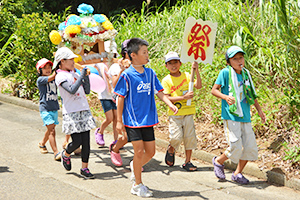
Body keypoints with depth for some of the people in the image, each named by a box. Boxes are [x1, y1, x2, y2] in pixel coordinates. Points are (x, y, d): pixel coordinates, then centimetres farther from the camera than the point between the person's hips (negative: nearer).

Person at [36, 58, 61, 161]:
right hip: (45, 109, -6)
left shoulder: (54, 79, 11)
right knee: (51, 130, -14)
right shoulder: (40, 79, -9)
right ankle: (56, 153, -16)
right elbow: (51, 77, -23)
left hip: (54, 108, 6)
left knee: (50, 129, 18)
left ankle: (42, 144, 44)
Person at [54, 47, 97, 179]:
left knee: (86, 141, 2)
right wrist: (82, 76, -18)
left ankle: (84, 168, 11)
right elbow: (72, 90, -23)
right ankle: (66, 154, 25)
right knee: (77, 141, -7)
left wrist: (86, 77, 3)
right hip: (71, 113, -6)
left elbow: (87, 91, 14)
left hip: (84, 111, 6)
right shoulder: (60, 76, -7)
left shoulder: (75, 74, 15)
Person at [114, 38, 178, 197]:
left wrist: (170, 104, -10)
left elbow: (159, 92, 8)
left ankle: (135, 167, 36)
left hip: (148, 119, 5)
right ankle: (137, 185, 11)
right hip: (132, 119, -5)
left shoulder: (150, 73, 6)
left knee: (150, 152, 6)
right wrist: (119, 121, -6)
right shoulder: (127, 75, -10)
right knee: (139, 151, -4)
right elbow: (120, 98, -6)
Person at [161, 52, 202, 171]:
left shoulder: (186, 75, 6)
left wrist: (196, 71, -16)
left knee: (190, 137, 1)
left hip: (188, 112, 3)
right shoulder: (166, 80, -1)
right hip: (175, 113, -2)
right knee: (177, 137, -11)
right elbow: (166, 98, -9)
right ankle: (171, 150, 23)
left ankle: (187, 162, 14)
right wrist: (183, 97, -17)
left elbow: (198, 86, -6)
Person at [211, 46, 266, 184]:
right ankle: (218, 161, 18)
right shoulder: (226, 72, -6)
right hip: (231, 116, -6)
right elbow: (214, 90, -4)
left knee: (250, 148, 4)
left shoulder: (245, 73, 10)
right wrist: (225, 97, -21)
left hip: (245, 117, 6)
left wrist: (259, 110, 22)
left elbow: (252, 94, 22)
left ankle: (237, 173, 22)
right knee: (236, 147, -11)